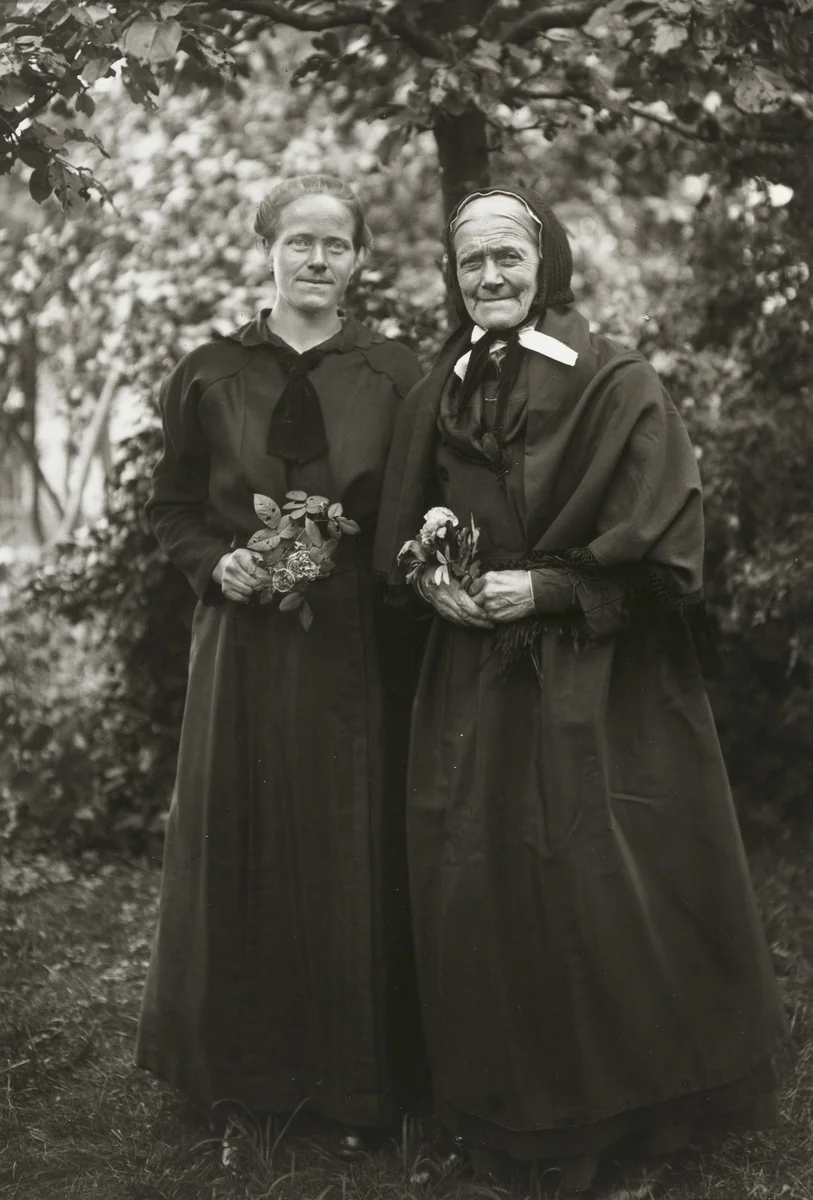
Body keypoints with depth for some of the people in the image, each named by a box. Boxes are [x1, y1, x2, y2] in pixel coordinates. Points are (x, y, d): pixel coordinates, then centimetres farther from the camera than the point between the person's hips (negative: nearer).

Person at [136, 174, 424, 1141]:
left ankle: (357, 1071, 20)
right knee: (242, 845, 6)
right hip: (246, 637, 1)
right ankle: (242, 1059, 24)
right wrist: (216, 563, -8)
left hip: (357, 645, 0)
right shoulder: (210, 375, 5)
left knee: (355, 854, 4)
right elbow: (172, 506, 10)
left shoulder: (394, 375, 4)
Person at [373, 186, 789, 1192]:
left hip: (602, 685, -4)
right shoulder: (437, 397, 8)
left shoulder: (618, 388, -7)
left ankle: (644, 1100, 23)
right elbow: (398, 537, 15)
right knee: (484, 888, 6)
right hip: (474, 682, 5)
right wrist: (432, 581, -6)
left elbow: (661, 547, -9)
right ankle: (519, 1108, 25)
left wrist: (549, 589, -16)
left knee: (603, 884, 1)